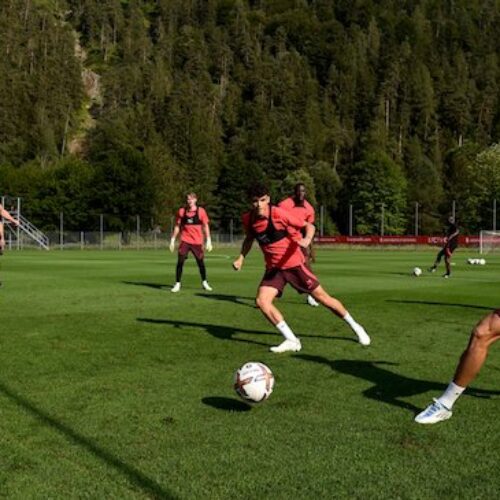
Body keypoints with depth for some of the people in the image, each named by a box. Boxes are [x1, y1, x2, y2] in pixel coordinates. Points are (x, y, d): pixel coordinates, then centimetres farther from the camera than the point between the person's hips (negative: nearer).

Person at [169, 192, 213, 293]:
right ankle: (177, 284, 1)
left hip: (197, 241, 0)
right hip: (184, 241, 0)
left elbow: (205, 226, 2)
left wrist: (208, 240, -3)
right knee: (180, 262, -9)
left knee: (201, 262, 6)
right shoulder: (181, 211, 3)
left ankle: (204, 282, 27)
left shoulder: (201, 211, -1)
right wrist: (172, 240, 6)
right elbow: (177, 226, 9)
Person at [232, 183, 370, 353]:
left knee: (322, 297, 3)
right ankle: (291, 341, -7)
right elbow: (249, 239, 16)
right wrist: (241, 258, 2)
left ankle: (356, 327, 24)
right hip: (273, 268, 5)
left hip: (294, 264, -4)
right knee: (261, 301, -16)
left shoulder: (278, 213, -21)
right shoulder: (248, 219, -6)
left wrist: (307, 239, -34)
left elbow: (309, 226, -13)